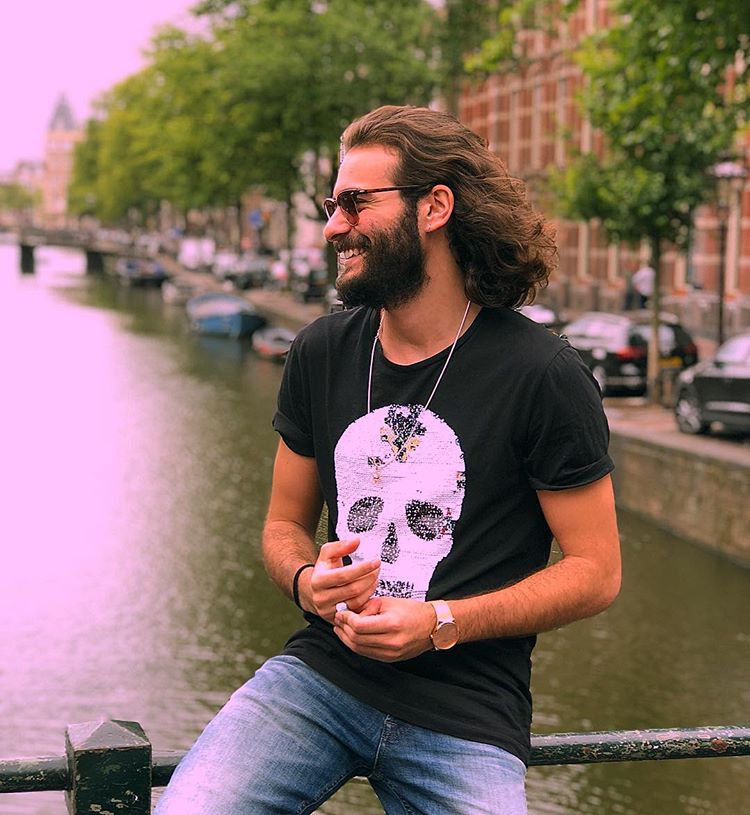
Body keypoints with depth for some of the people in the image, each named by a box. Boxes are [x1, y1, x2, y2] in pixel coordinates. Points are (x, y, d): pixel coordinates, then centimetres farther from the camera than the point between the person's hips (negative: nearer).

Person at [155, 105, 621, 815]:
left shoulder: (543, 375, -8)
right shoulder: (320, 353, 6)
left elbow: (596, 571, -4)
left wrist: (442, 623, -15)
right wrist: (305, 580, -8)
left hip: (465, 715, -2)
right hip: (320, 673, 2)